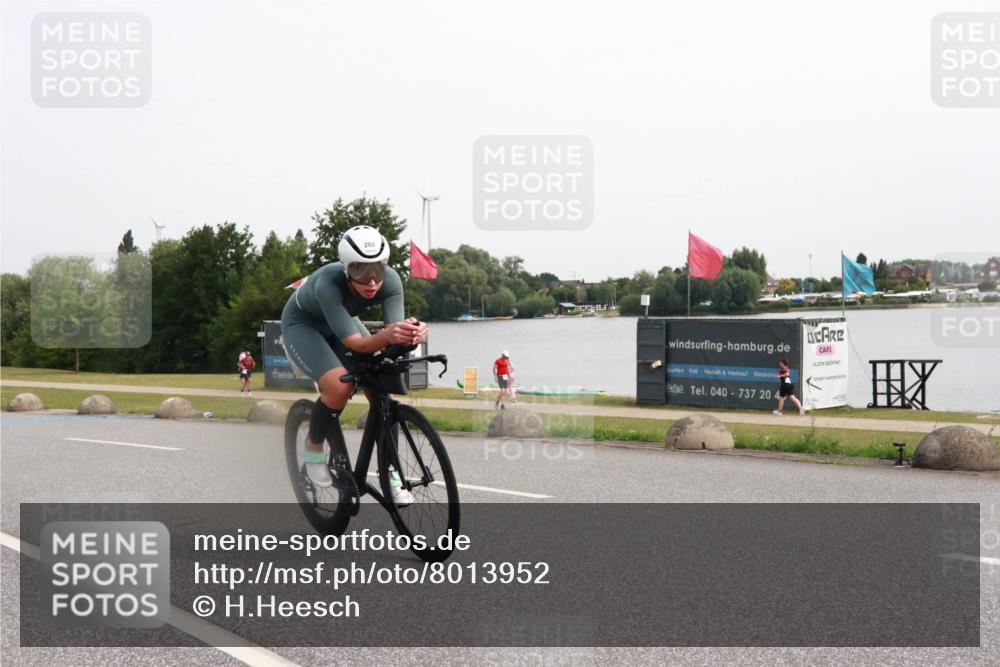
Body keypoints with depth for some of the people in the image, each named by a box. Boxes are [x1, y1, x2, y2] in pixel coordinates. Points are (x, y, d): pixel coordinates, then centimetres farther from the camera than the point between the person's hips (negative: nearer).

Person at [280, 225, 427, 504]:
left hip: (342, 321, 4)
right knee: (340, 387, -28)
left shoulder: (390, 280, -29)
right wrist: (387, 336, -63)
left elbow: (394, 330, -35)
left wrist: (413, 333, -58)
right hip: (302, 324, -4)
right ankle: (313, 448, 0)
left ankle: (391, 475, -1)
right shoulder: (328, 283, -41)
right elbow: (354, 343, -44)